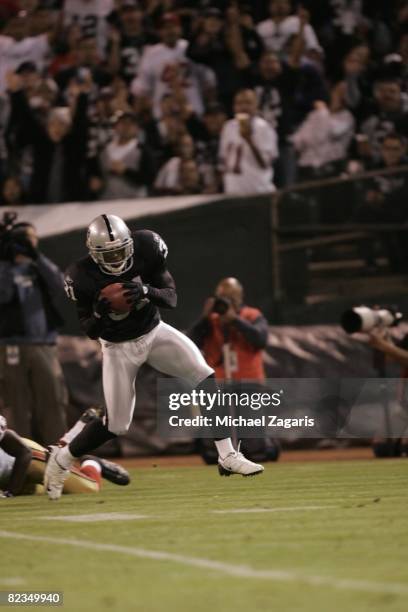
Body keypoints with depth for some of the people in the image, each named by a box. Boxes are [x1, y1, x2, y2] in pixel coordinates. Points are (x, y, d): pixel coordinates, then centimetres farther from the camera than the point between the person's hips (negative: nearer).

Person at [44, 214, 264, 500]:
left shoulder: (145, 249, -18)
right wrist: (99, 314, -35)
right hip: (119, 348, -2)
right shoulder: (83, 277, -21)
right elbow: (90, 331, -12)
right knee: (116, 425, -2)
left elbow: (171, 298, -14)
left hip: (154, 332, 2)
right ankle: (61, 459, 23)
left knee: (205, 377, -18)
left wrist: (146, 291, -35)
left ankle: (227, 457, -13)